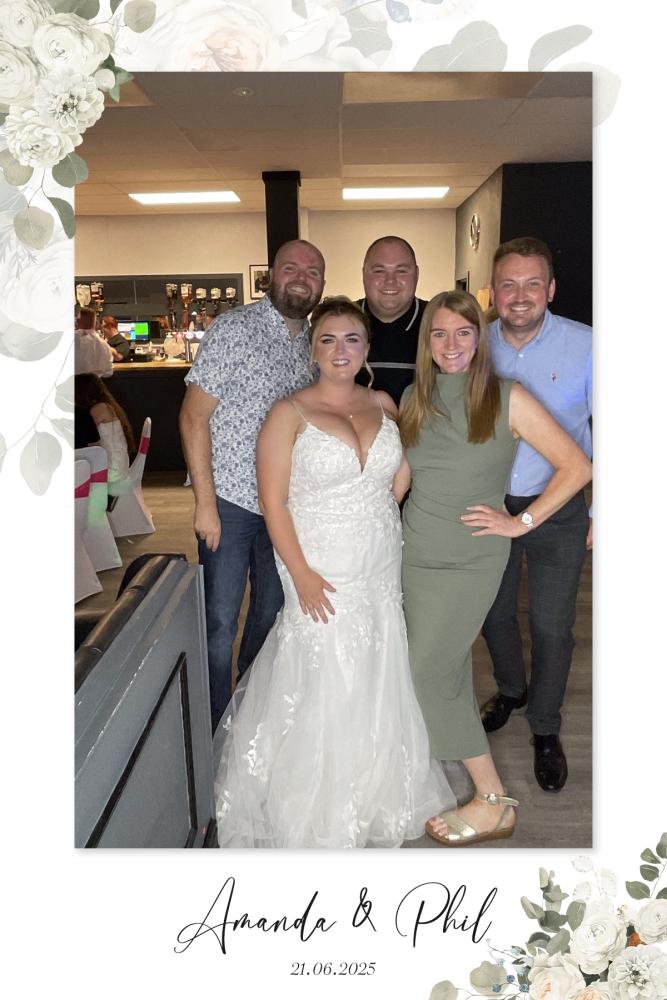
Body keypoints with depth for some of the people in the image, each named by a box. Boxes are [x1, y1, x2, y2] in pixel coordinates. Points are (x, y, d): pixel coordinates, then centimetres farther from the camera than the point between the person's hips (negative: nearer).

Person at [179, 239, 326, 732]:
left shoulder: (315, 343, 8)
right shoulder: (234, 328, -10)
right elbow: (194, 416, -12)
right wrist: (205, 503, -15)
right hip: (230, 500, -6)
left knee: (272, 613, 17)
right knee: (220, 621, 3)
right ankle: (216, 729, 23)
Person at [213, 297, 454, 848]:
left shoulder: (383, 404, 5)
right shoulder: (290, 414, -9)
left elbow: (403, 471, 18)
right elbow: (274, 501, -12)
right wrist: (302, 574, -17)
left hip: (382, 574, 5)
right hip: (323, 577, -4)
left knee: (378, 686, 16)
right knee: (321, 692, 5)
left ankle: (378, 796, 41)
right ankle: (314, 817, 28)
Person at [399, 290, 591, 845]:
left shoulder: (508, 399, -9)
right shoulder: (413, 399, 5)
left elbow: (576, 466, -7)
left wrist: (520, 521, -10)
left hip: (470, 561, -5)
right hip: (416, 554, 5)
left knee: (428, 674, -3)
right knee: (450, 663, 14)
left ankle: (493, 802, 11)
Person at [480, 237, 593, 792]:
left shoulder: (585, 345, -12)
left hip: (558, 511, -3)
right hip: (488, 507, 3)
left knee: (552, 626, 5)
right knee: (493, 614, 17)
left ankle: (546, 730, 28)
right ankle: (512, 689, 46)